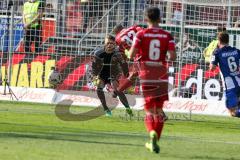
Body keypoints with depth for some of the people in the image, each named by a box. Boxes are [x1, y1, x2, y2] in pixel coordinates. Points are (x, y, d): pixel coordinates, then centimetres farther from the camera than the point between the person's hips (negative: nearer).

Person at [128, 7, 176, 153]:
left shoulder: (141, 34, -3)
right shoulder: (167, 36, 0)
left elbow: (132, 55, -11)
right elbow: (173, 56, -9)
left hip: (146, 76, -1)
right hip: (162, 76, 1)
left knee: (149, 110, 4)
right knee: (159, 109, 12)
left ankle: (152, 132, -23)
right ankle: (155, 141, 8)